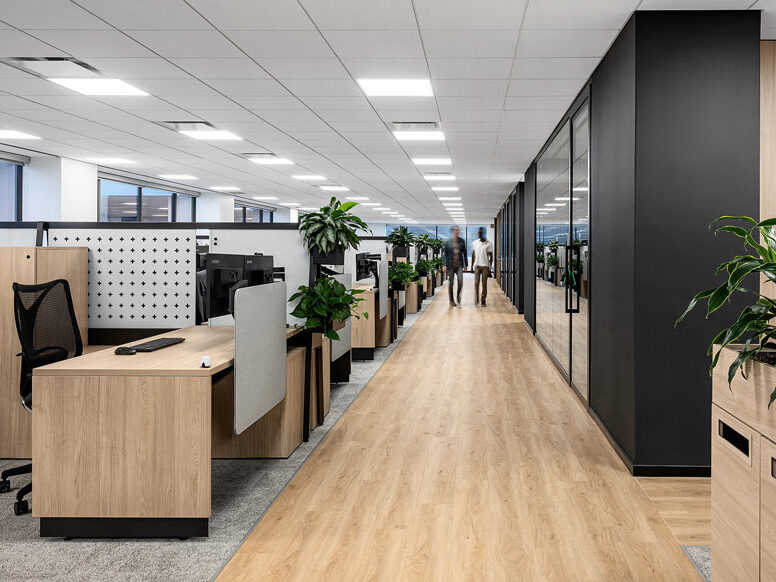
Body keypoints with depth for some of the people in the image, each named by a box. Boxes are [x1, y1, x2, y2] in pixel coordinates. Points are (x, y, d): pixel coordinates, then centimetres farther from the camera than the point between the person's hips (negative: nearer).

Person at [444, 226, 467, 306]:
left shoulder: (462, 241, 6)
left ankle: (458, 296, 12)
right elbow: (445, 253, 2)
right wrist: (445, 265, -4)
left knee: (460, 281, -12)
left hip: (459, 264, 1)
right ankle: (451, 301, 14)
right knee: (451, 283, 3)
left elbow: (464, 253, 10)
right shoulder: (448, 241, 1)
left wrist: (465, 264, 7)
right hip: (451, 265, -1)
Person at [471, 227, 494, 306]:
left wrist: (490, 267, -5)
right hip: (477, 265, 2)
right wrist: (472, 265, 8)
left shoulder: (489, 244, 0)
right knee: (476, 283, -4)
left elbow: (491, 256, 1)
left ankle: (483, 300, 7)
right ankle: (476, 299, 7)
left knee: (484, 284, 0)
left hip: (485, 266, -2)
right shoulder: (474, 243, 8)